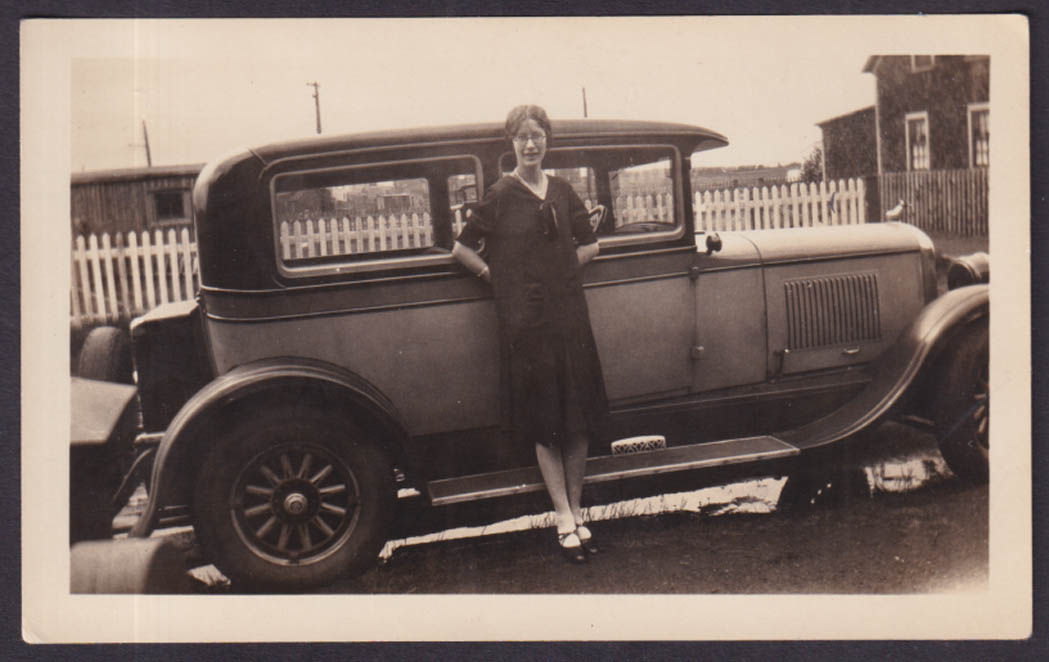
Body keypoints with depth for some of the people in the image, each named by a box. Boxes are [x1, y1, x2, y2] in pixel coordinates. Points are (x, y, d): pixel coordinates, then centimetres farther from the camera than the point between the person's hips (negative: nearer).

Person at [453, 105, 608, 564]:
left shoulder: (562, 191, 8)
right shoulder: (500, 195, -3)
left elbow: (588, 246, 18)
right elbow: (462, 249, -1)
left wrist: (556, 268, 6)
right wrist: (497, 276, -2)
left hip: (569, 311, 4)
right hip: (524, 319, -4)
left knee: (579, 417, 5)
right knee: (544, 422, 0)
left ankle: (576, 512, 17)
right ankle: (564, 520, 5)